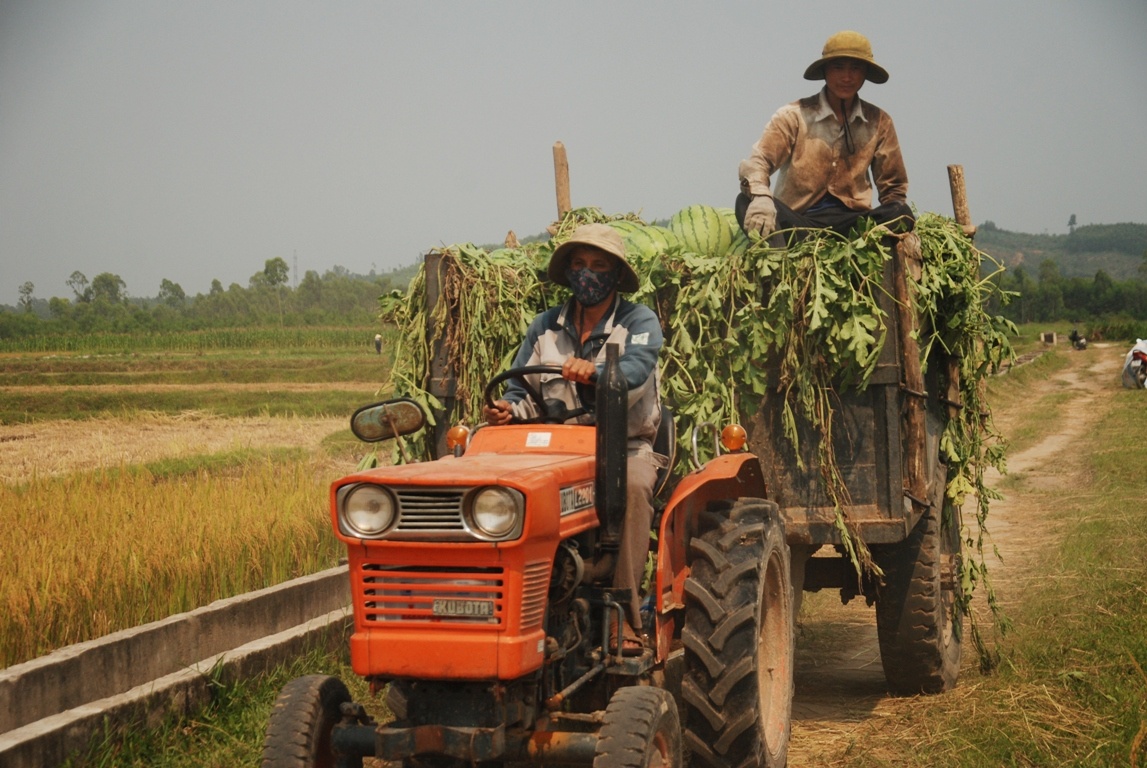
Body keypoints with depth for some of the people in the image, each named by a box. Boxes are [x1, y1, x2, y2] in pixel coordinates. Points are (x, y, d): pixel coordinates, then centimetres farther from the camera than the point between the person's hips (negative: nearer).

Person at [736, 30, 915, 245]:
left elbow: (893, 188, 17)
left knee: (901, 213, -27)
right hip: (796, 220, -2)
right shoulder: (794, 116, 2)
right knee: (746, 201, -31)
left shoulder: (879, 122, 11)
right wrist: (760, 197, -36)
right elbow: (756, 162, -12)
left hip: (850, 221, 2)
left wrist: (897, 220, -6)